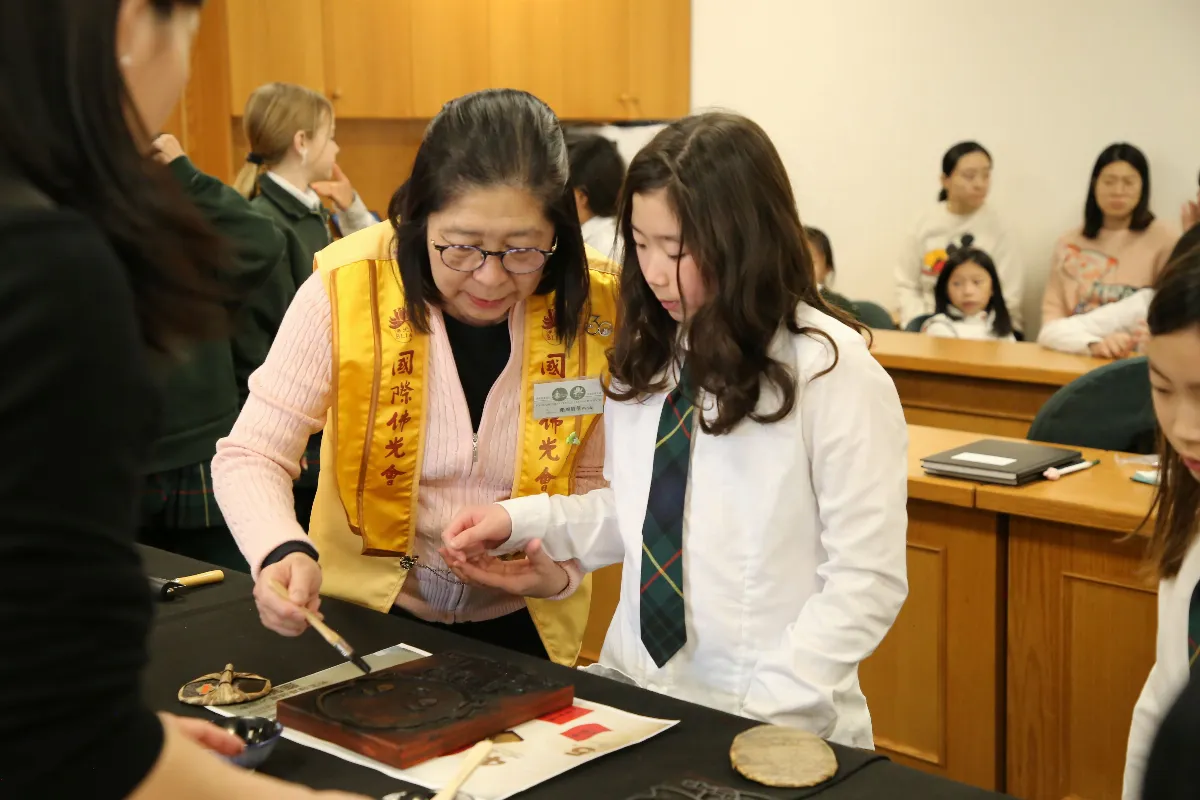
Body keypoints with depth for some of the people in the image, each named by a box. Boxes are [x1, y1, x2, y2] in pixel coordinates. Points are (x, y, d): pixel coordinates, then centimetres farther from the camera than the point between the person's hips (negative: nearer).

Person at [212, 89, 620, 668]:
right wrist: (284, 552, -30)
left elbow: (597, 480, 1)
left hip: (521, 623, 1)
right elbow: (249, 456, -11)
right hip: (366, 604, -1)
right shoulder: (348, 290, -16)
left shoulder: (595, 310, -12)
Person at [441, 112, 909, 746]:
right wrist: (525, 521, 2)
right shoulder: (642, 358, 7)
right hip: (634, 690, 4)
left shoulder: (833, 372, -11)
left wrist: (765, 709, -16)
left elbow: (866, 581, -10)